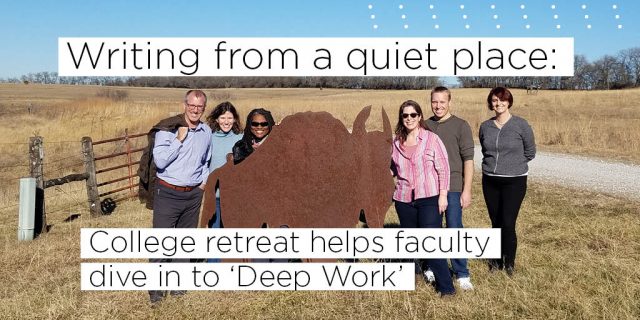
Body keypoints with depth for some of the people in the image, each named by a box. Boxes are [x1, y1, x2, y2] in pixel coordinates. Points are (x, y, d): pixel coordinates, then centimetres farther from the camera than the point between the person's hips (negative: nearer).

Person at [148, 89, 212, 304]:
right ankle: (156, 288, 9)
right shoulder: (168, 129, -9)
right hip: (167, 193, -5)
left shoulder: (206, 132, 7)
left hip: (194, 194, 5)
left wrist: (204, 181, 10)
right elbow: (160, 161, -18)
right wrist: (179, 139, -19)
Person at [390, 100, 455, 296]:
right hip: (404, 199, 4)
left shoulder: (431, 139, -4)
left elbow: (443, 168, -4)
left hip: (429, 198, -4)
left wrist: (442, 195, -8)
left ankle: (445, 286, 3)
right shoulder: (396, 142, 6)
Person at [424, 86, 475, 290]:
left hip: (452, 187, -3)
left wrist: (467, 190, -10)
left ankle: (462, 274, 12)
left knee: (454, 230, 0)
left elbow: (468, 159, -5)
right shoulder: (425, 126, 7)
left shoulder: (460, 126, -3)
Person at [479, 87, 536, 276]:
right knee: (496, 223, 10)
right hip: (490, 181, 4)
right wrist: (493, 164, 9)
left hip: (514, 181, -3)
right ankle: (497, 260, 25)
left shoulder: (521, 125, -6)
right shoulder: (485, 126, 4)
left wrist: (513, 162, 6)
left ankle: (510, 263, 12)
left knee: (508, 224, -7)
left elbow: (530, 152, 3)